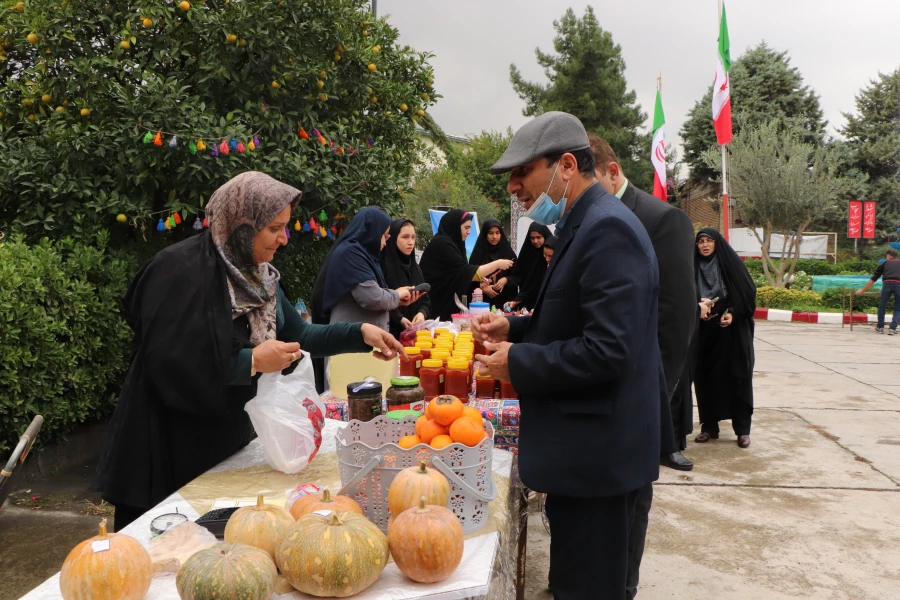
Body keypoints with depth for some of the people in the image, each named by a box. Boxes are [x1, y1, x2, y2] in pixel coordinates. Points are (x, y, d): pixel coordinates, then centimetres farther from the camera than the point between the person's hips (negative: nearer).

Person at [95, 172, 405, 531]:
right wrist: (254, 362, -22)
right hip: (168, 451, -7)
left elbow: (297, 336, 11)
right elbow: (171, 363, -26)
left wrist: (361, 334, 0)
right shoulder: (180, 271, -20)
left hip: (228, 438, 8)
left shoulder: (255, 275, 6)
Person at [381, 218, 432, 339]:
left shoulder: (415, 267, 13)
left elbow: (425, 300, 12)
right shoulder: (382, 267, -10)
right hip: (392, 332, -6)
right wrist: (399, 319, -23)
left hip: (415, 331, 6)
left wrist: (422, 313, -8)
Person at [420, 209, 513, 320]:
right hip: (434, 305, -9)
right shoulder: (442, 244, -17)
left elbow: (460, 274, 13)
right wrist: (497, 264, -13)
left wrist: (480, 279, -2)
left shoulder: (451, 242, 12)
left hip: (444, 303, 9)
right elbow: (466, 272, -20)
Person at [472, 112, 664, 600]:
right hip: (583, 448, 10)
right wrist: (515, 327, 4)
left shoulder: (607, 229, -20)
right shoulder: (583, 225, 11)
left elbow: (607, 350, -27)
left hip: (597, 453, -10)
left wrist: (518, 363, -16)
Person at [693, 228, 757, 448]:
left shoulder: (732, 263, 0)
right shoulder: (693, 267, 6)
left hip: (731, 331, -2)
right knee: (705, 378, 4)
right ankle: (709, 426, 14)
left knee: (736, 377, 0)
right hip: (703, 331, 2)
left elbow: (747, 292, -2)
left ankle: (742, 429, 8)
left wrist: (733, 313, -14)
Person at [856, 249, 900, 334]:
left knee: (882, 306, 17)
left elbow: (873, 279, 22)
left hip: (887, 284, -1)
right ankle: (892, 329, 4)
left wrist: (863, 290, 29)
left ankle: (880, 327, 27)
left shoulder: (884, 264, 22)